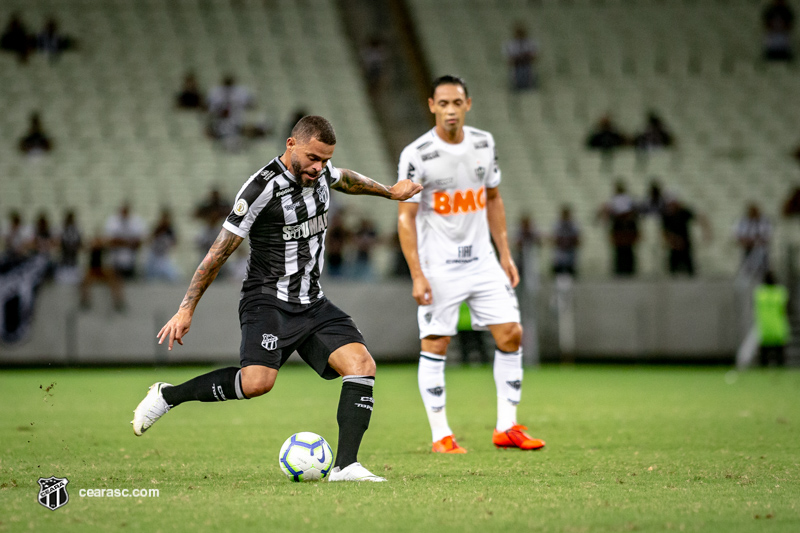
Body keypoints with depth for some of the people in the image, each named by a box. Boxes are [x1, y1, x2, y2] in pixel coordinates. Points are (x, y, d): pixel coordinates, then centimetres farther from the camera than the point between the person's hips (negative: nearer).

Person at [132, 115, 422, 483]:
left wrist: (389, 191, 46)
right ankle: (168, 396, -7)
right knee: (257, 381, -29)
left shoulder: (320, 171, 5)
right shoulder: (262, 189, -17)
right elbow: (219, 252, -13)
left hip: (313, 304, 7)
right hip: (268, 302, -7)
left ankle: (345, 466, -16)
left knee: (362, 365, -14)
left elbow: (345, 179, 33)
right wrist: (186, 310, -13)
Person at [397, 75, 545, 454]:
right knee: (435, 345, -4)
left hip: (482, 261, 5)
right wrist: (417, 275, -15)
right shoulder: (417, 155, -12)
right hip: (438, 266, -5)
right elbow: (406, 217, -10)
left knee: (511, 334, -2)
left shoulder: (484, 143, 4)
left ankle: (507, 427, 7)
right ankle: (440, 435, 6)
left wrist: (505, 254, 10)